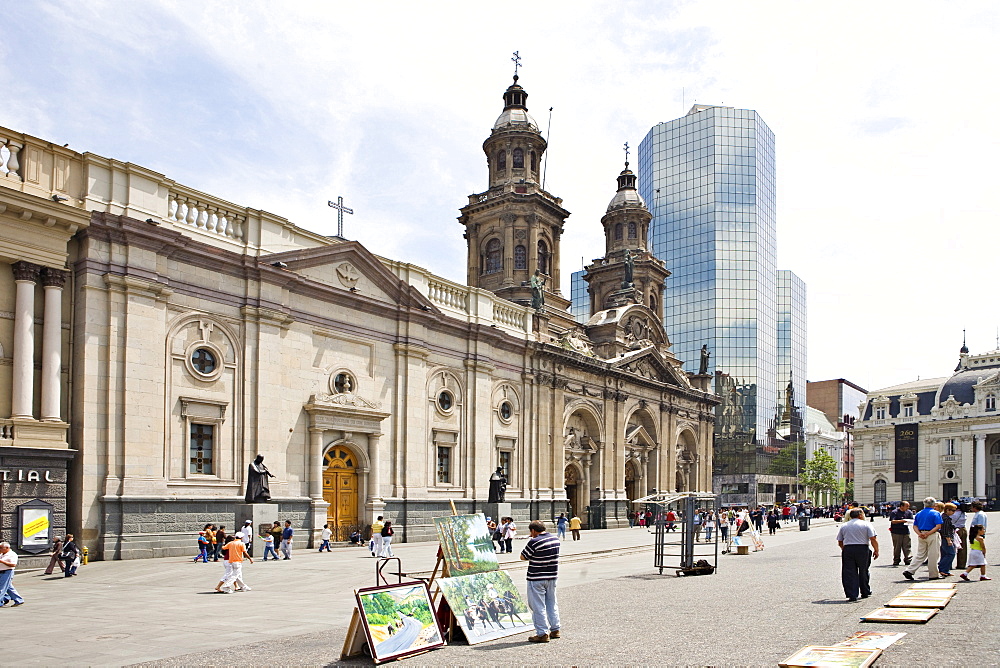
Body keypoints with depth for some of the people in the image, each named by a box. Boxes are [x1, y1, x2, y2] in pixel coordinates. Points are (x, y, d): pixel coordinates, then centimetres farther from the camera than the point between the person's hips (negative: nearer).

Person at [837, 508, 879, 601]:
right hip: (862, 549, -1)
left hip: (847, 549, 1)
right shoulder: (866, 524, 3)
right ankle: (865, 592, 27)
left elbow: (840, 542, 12)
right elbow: (873, 539, -6)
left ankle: (852, 595, -6)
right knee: (863, 572, 15)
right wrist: (876, 551, 4)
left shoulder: (843, 526, 12)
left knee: (849, 573, 1)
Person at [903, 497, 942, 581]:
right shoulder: (935, 513, -3)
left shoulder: (918, 514, 13)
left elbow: (915, 526, 8)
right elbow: (938, 526, -14)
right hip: (933, 536, -5)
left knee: (920, 555, 9)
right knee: (933, 556, 4)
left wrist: (919, 533, -6)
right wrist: (928, 534, -17)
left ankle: (909, 571, -1)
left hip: (921, 536, 5)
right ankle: (933, 575, 10)